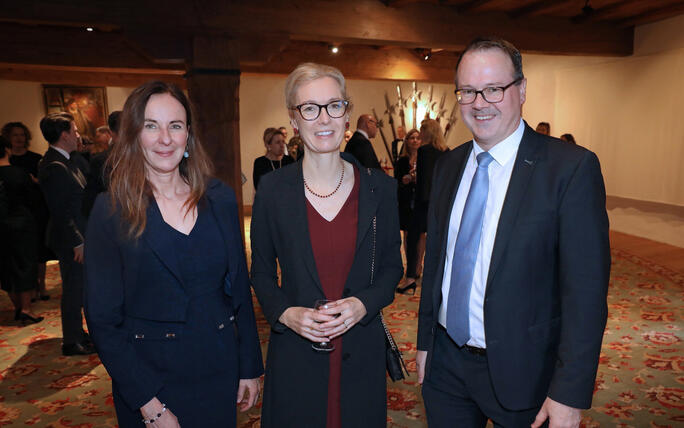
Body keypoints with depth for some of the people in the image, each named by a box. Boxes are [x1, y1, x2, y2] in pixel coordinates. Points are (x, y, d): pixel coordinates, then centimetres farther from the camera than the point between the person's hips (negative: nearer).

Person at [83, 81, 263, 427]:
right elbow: (103, 320, -8)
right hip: (147, 375, -2)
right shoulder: (110, 210, -10)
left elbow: (239, 288, 3)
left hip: (219, 370, 3)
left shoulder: (220, 198, -3)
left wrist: (250, 367, 4)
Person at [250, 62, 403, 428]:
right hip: (294, 355, -1)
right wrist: (285, 313, -14)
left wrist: (364, 303, -13)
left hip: (361, 351, 1)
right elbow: (261, 273, 3)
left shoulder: (379, 187, -3)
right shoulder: (272, 190, -6)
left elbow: (392, 265, 4)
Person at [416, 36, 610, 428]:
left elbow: (586, 289, -15)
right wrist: (425, 341, 10)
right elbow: (435, 259, 7)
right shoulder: (448, 166, 2)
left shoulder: (572, 168, -14)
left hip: (520, 372, -4)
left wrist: (570, 395, -15)